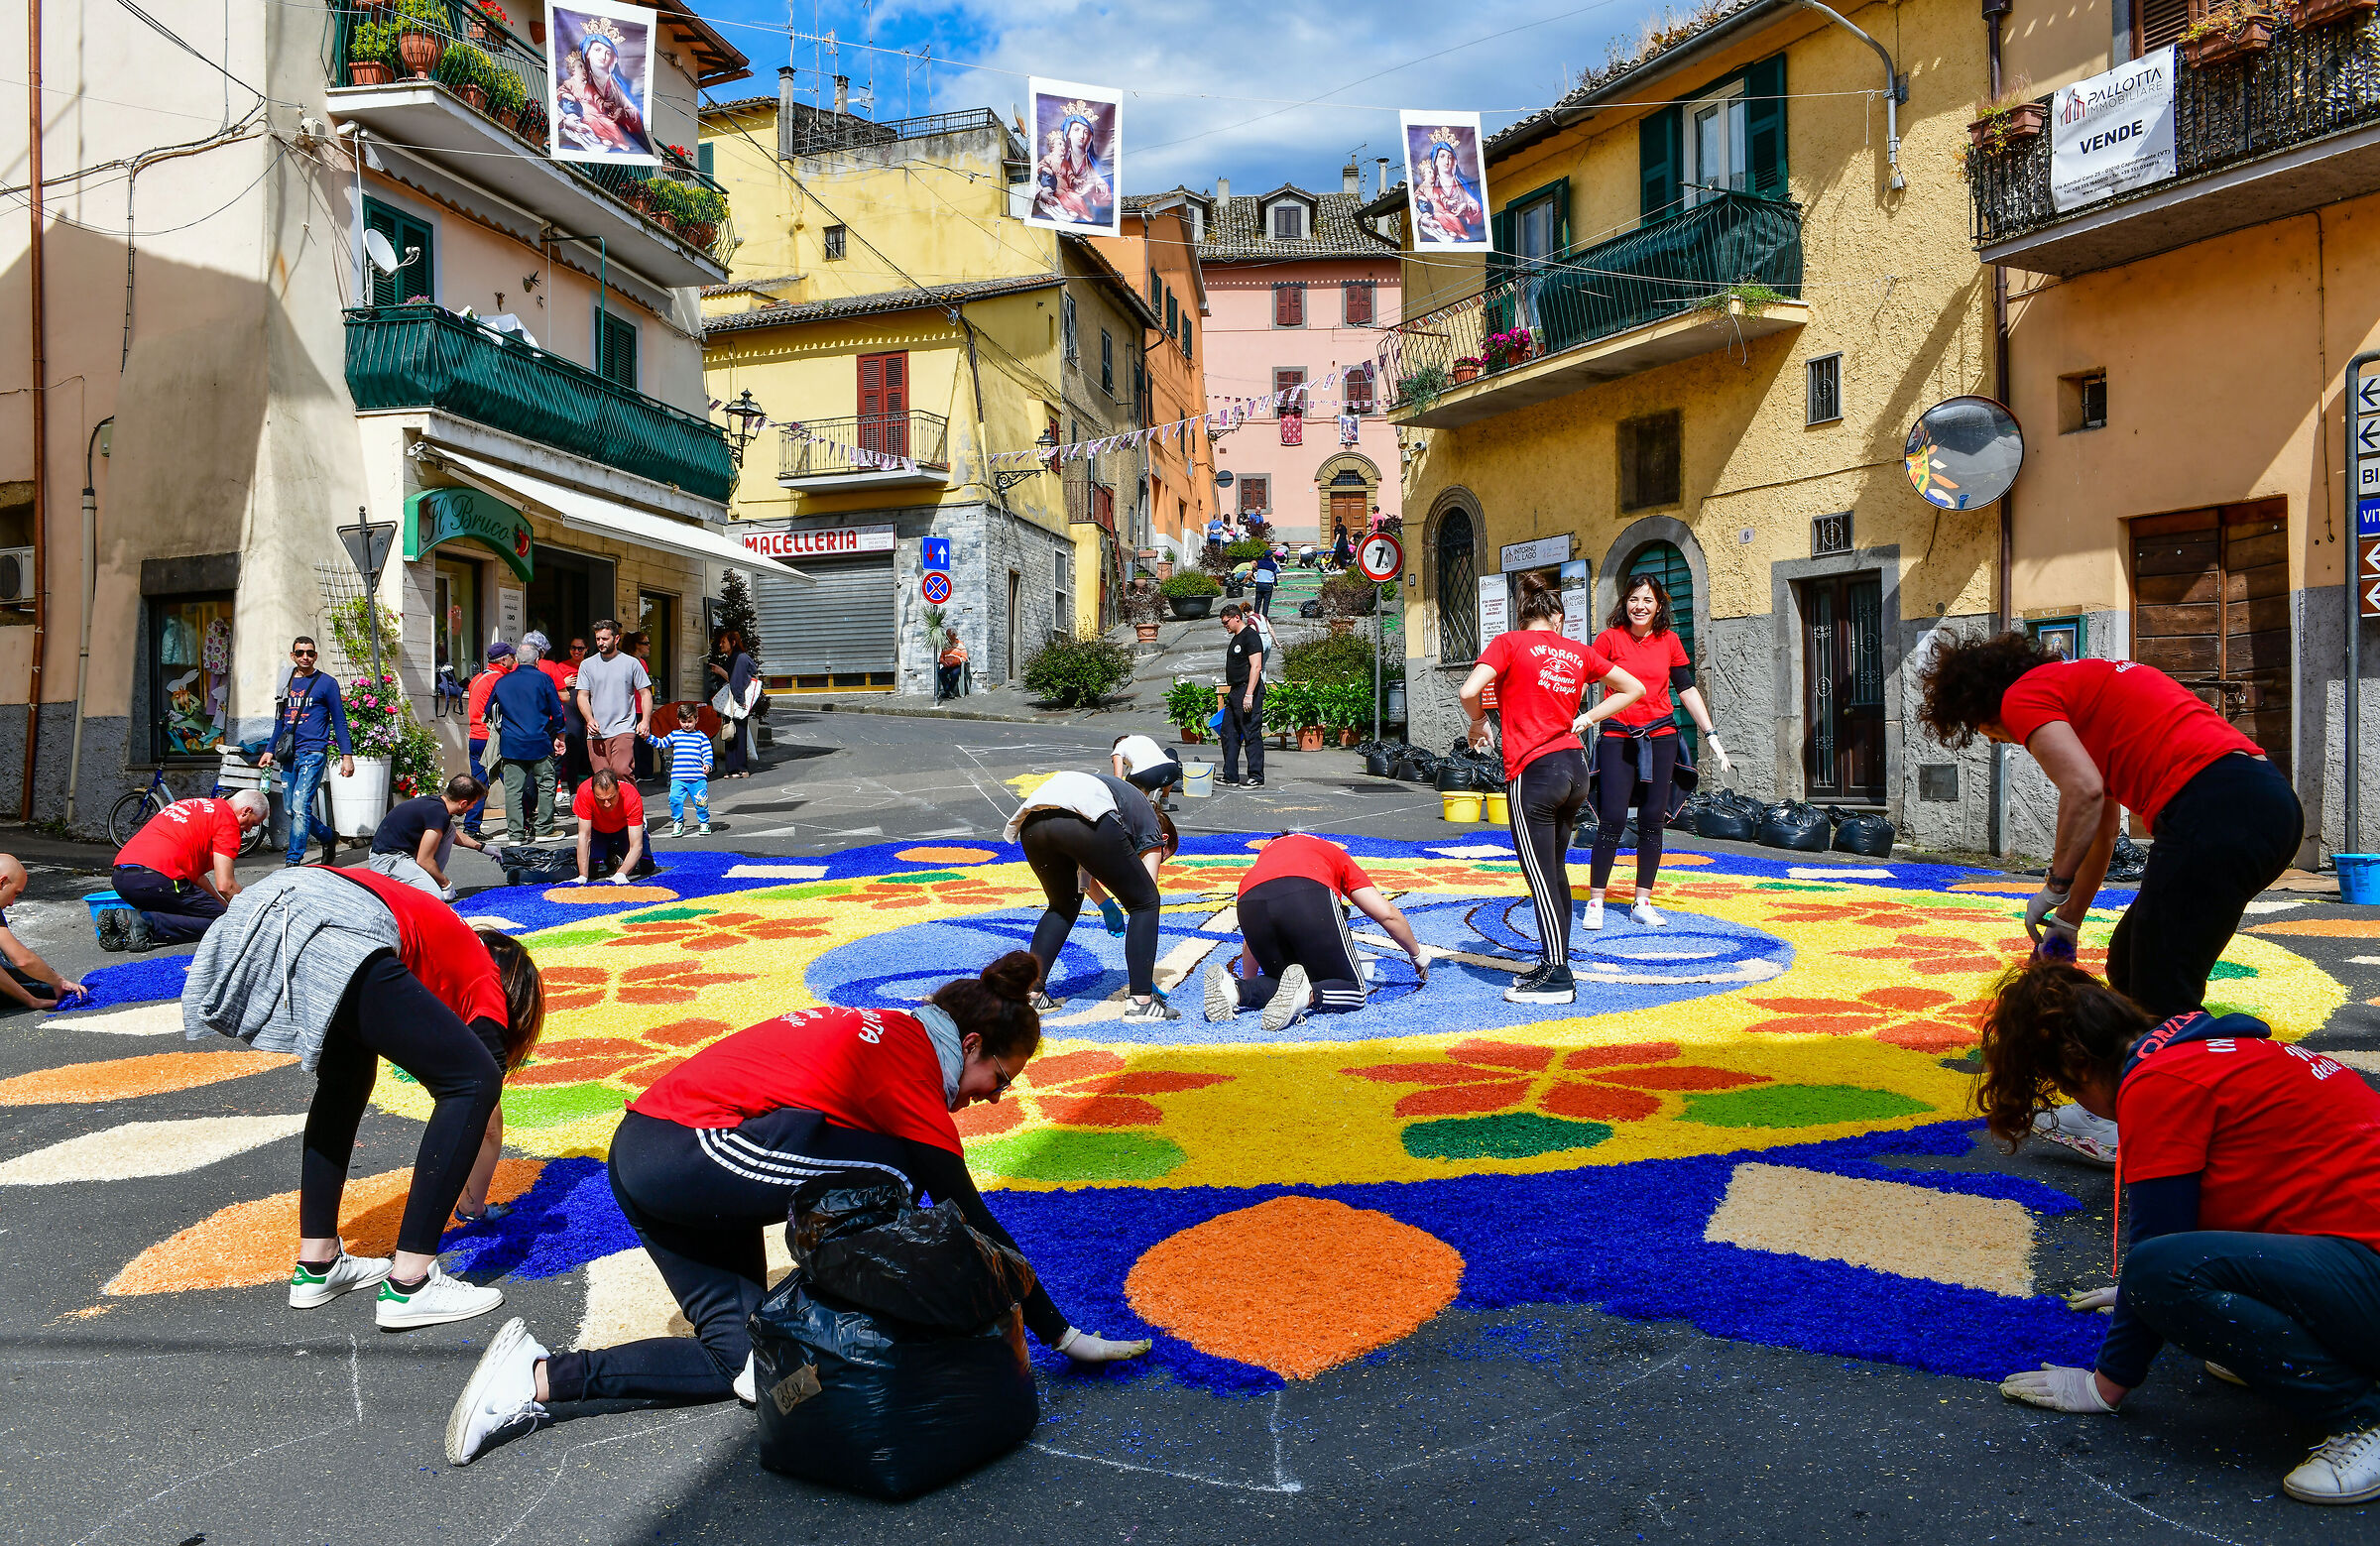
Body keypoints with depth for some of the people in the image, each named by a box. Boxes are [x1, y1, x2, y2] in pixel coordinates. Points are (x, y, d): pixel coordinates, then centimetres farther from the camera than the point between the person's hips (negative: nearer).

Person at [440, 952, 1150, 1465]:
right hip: (689, 1150, -9)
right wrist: (1064, 1336, 1)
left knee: (752, 1366, 5)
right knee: (893, 1172, -10)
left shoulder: (879, 1031, 15)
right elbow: (969, 1219, -7)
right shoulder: (915, 1061, -10)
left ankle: (541, 1378, 6)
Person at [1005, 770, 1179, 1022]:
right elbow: (1146, 900, 19)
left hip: (1031, 822, 7)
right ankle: (1141, 1001, 8)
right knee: (1145, 902, 13)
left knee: (1063, 905, 30)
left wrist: (1107, 906, 34)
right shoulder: (1153, 831, 26)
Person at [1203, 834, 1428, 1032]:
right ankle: (1306, 994, -19)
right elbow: (1388, 915, 32)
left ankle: (1234, 989, -3)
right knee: (1352, 991, 13)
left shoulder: (1268, 851, 43)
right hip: (1309, 897, -3)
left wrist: (1248, 985, 56)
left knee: (1280, 981, 26)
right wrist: (1416, 955, 48)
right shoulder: (1334, 853, 37)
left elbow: (1251, 940, 43)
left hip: (1249, 904, 3)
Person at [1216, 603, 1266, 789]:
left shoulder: (1251, 637, -11)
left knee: (1252, 735, -7)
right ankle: (1230, 776, 16)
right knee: (1229, 734, 10)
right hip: (1235, 691, 10)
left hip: (1249, 691, -10)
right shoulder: (1236, 638, 19)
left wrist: (1249, 695, -25)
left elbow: (1256, 667, -19)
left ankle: (1257, 778, -4)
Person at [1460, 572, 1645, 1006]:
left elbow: (1469, 691, -15)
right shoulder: (1577, 651, 13)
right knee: (1555, 871, 17)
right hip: (1576, 767, 6)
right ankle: (1552, 962, 24)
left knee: (1542, 877, -3)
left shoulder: (1509, 643, -2)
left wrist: (1478, 722, 4)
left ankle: (1557, 977, -2)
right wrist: (1585, 719, 18)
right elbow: (1634, 688, 19)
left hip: (1533, 772, -6)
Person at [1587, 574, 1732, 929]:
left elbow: (1687, 690, 11)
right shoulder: (1610, 638, -2)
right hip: (1617, 738, -3)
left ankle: (1642, 903, 13)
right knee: (1612, 820, -9)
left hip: (1660, 739, 3)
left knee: (1652, 821, 4)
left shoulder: (1669, 640, 7)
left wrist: (1711, 737, 9)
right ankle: (1595, 903, 2)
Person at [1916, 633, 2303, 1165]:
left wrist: (2054, 885, -3)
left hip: (2216, 814, -10)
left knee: (2161, 997, -2)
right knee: (2129, 968, 20)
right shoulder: (2083, 684, 31)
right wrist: (2067, 922, 38)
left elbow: (2085, 791, -15)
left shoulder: (2024, 695, 2)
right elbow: (2101, 831, 36)